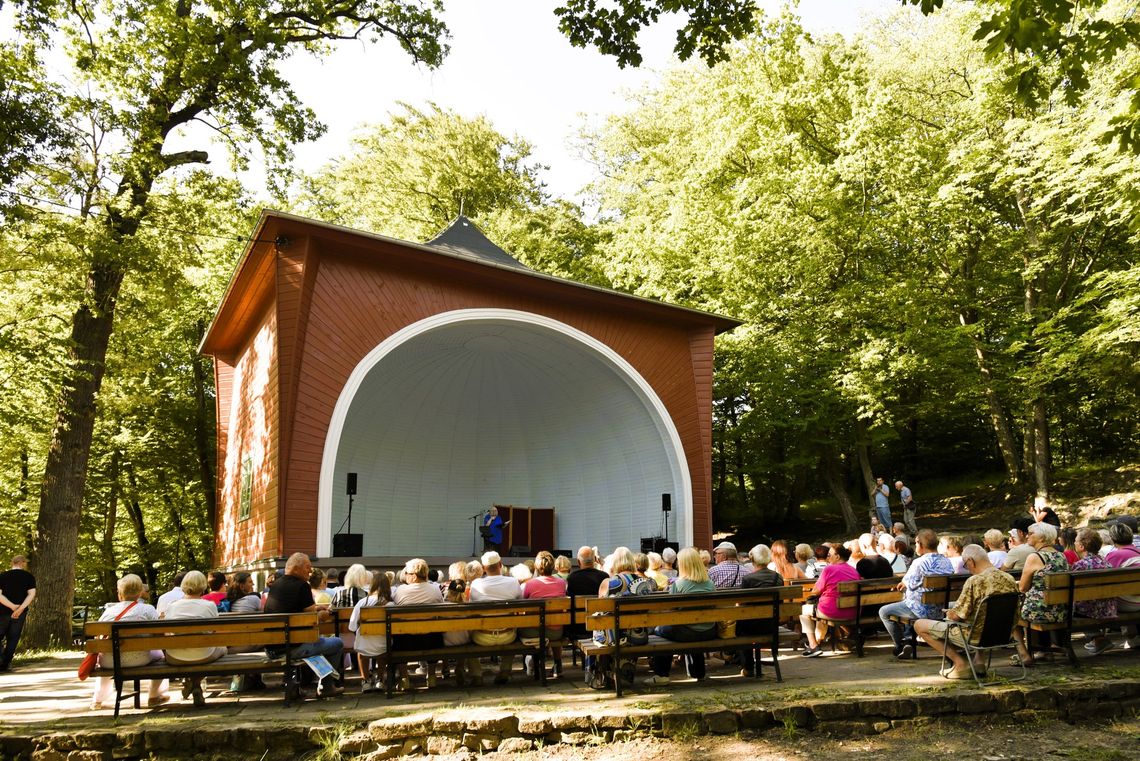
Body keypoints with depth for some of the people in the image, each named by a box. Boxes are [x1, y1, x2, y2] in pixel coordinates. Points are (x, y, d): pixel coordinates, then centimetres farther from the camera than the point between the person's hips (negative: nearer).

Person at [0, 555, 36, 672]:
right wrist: (20, 608, -14)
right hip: (20, 614, 0)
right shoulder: (29, 577, 1)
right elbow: (32, 594, -9)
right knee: (13, 639, 7)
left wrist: (12, 606, -13)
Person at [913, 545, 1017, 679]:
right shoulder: (1009, 579, -1)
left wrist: (949, 613, 4)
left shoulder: (974, 581, -23)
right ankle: (979, 660, 21)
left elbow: (957, 616, -20)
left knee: (919, 625, 2)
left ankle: (960, 662, -1)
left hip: (976, 636, -8)